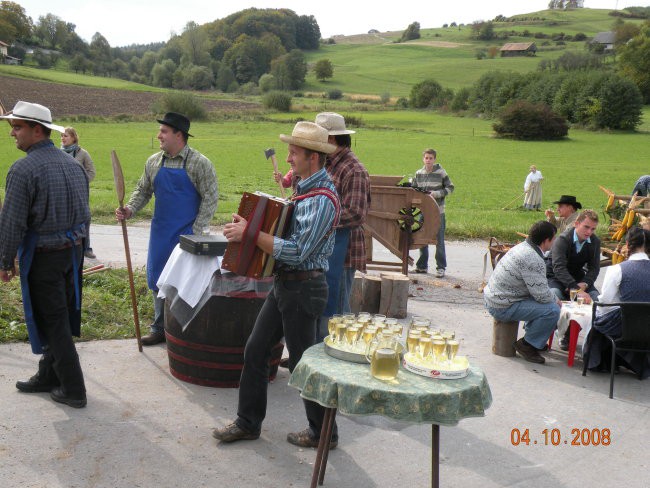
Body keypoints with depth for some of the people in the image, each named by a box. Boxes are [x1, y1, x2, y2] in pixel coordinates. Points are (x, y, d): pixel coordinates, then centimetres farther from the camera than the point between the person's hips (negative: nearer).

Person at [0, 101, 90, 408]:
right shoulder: (73, 164, 6)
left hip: (42, 256, -7)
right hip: (73, 252, 8)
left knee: (53, 324, 3)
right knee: (59, 319, 17)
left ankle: (73, 391, 10)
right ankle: (48, 377, 32)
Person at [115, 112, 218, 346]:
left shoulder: (199, 163, -9)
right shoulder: (154, 162, 7)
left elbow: (210, 198, -9)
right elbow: (143, 190, 14)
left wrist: (196, 232, -13)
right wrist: (130, 209, -5)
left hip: (187, 234, -5)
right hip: (160, 234, 5)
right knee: (157, 280, 11)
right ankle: (159, 329, 26)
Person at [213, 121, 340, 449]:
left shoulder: (321, 200, -22)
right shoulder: (303, 188, 10)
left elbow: (296, 252, -27)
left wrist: (250, 234, -24)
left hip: (303, 289, -10)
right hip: (284, 284, 10)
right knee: (255, 350, 13)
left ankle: (323, 432, 21)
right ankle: (248, 422, 25)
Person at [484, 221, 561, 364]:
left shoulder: (522, 247, 8)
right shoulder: (533, 259, -23)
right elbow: (542, 295, -21)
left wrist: (552, 297, 11)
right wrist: (555, 300, 0)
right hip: (503, 308, -10)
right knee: (552, 310, -17)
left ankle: (535, 340, 30)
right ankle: (527, 345, 0)